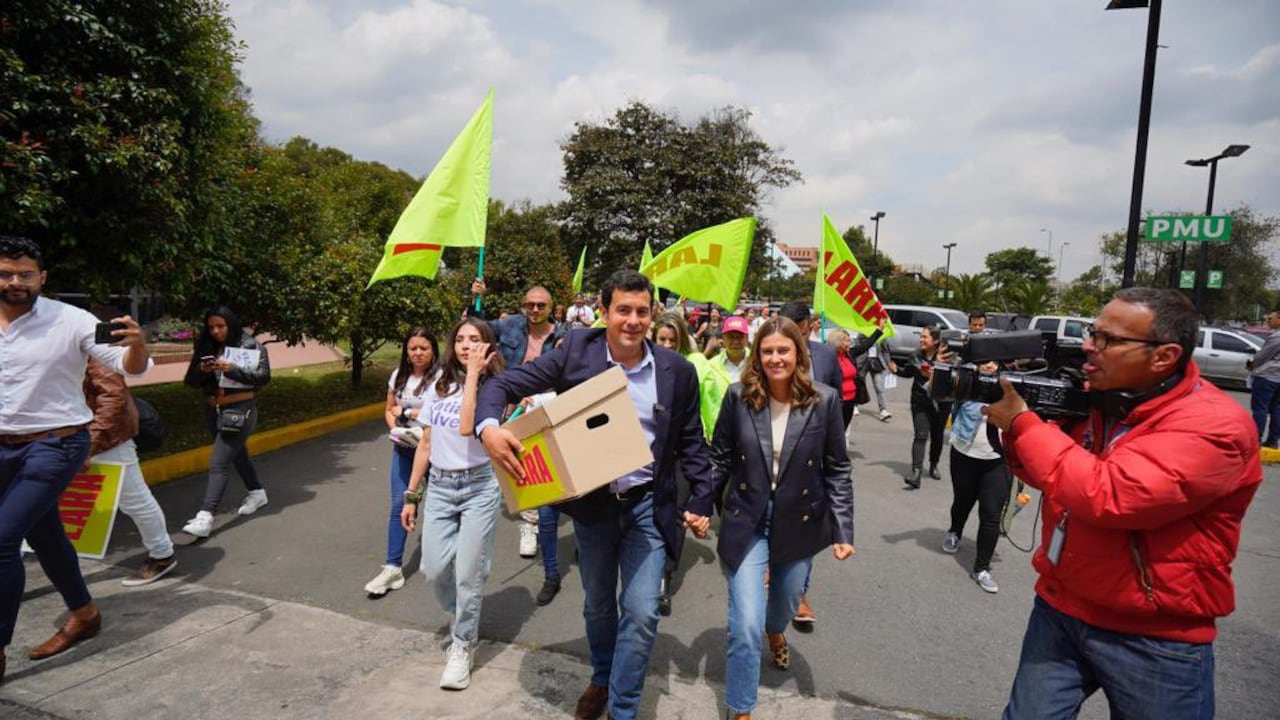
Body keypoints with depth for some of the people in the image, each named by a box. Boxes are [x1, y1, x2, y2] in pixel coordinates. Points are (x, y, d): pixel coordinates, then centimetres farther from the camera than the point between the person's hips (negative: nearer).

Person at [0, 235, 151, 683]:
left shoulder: (70, 321, -14)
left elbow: (130, 368, -14)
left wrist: (137, 344, -34)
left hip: (56, 446, -6)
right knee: (43, 536, 18)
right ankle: (83, 614, 37)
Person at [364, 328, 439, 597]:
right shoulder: (399, 375, 5)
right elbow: (389, 411, 12)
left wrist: (406, 412, -13)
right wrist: (395, 429, -8)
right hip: (403, 447, 4)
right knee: (399, 504, -1)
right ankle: (393, 566, 3)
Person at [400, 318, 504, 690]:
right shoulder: (440, 384, 8)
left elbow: (467, 427, -26)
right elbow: (426, 443, 11)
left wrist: (473, 374, -21)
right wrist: (411, 495, 11)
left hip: (479, 487, -4)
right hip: (439, 485, 4)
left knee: (469, 573, 0)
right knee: (434, 568, 1)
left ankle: (463, 645, 22)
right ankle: (461, 616, 34)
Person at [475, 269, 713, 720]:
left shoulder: (677, 371, -7)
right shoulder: (577, 352, -10)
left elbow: (691, 443, 3)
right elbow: (504, 385, -10)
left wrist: (702, 500, -2)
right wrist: (489, 427, -30)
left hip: (648, 505, 0)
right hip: (592, 502, 1)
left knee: (641, 612, -3)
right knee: (598, 604, 19)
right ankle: (602, 679, 48)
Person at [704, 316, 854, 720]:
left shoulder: (824, 401, -10)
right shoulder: (738, 397, -10)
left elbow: (837, 470, -5)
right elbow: (719, 459, -1)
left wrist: (843, 530, -9)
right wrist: (699, 507, -5)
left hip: (799, 523, 2)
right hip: (746, 522, -1)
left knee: (786, 603, 25)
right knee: (745, 626, -5)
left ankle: (774, 632, 63)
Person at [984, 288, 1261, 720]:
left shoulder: (1216, 425, -20)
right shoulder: (1094, 397, 1)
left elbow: (1105, 496, -31)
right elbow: (1048, 475, 11)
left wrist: (1022, 422, -23)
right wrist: (1013, 423, -9)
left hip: (1156, 641, -5)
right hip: (1060, 609, 5)